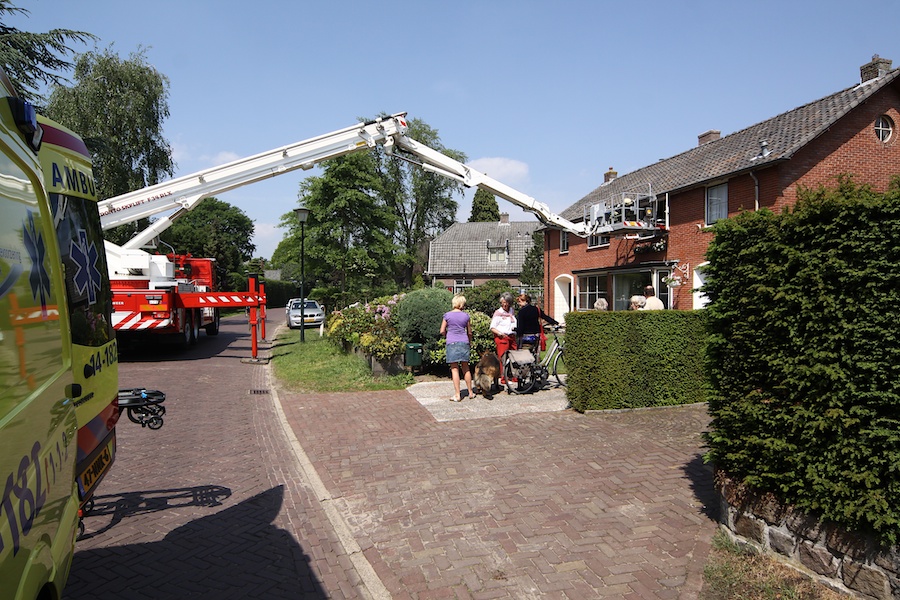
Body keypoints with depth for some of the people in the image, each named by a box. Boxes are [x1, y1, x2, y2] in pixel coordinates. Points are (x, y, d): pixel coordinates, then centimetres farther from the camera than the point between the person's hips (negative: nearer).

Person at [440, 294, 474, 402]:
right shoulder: (466, 315, 2)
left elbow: (442, 331, -1)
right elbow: (469, 332, 10)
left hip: (452, 343, -3)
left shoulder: (447, 315, -3)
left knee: (454, 369, -1)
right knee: (465, 368, 14)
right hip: (464, 342, 3)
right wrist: (470, 343, 26)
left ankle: (457, 395, -3)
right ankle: (470, 392, 21)